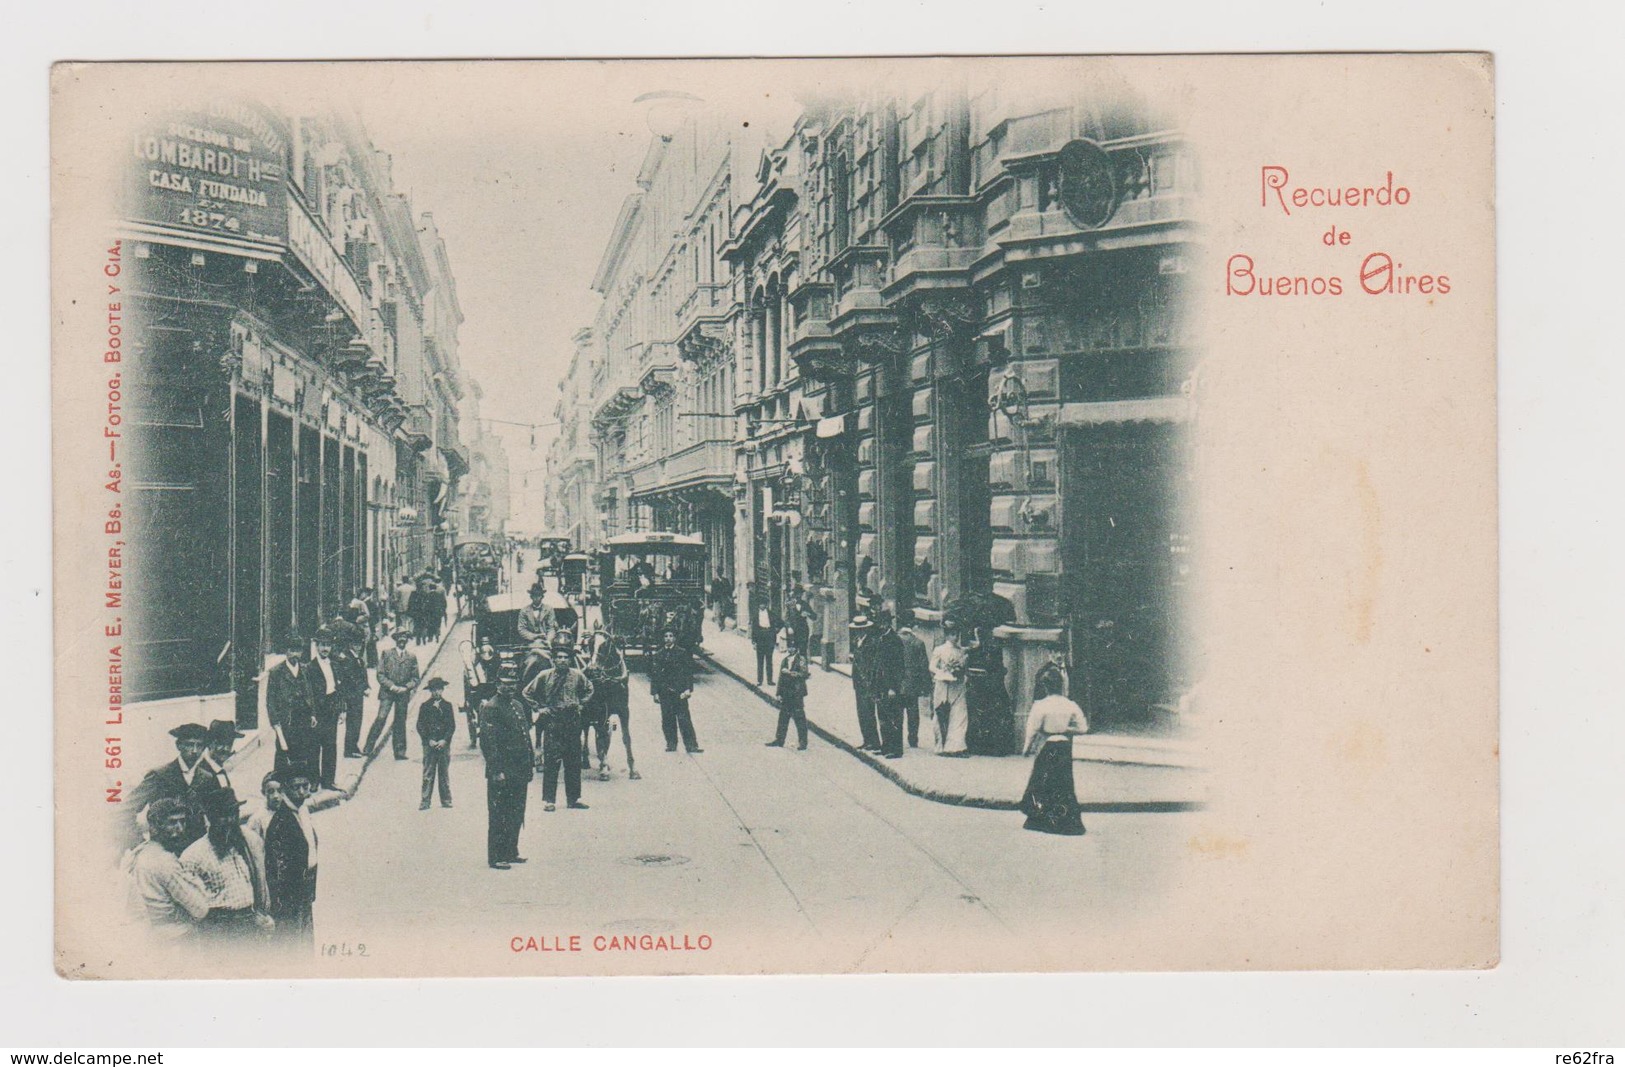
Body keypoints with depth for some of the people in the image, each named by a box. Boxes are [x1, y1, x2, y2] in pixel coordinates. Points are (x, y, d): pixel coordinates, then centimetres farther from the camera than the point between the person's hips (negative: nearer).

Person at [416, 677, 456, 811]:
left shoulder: (447, 706, 8)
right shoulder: (425, 706, 5)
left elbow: (452, 726, 5)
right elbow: (420, 726, 3)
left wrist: (444, 740, -8)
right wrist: (429, 740, -8)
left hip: (444, 743, 1)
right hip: (429, 744, -1)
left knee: (444, 773, 4)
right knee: (428, 774, -4)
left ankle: (446, 801, 10)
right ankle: (425, 802, -3)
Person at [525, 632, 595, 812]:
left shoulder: (577, 675, 3)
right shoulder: (545, 676, -3)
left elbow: (589, 690, 22)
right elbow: (528, 693, 7)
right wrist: (539, 708, 3)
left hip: (573, 723, 3)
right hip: (552, 723, -3)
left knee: (574, 763, 7)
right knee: (551, 763, -4)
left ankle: (573, 798, 15)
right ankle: (547, 800, 1)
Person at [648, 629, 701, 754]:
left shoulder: (682, 653, 4)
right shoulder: (658, 655, 9)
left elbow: (688, 672, 2)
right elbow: (654, 674, 8)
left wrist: (688, 689, -8)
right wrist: (655, 692, 1)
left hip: (679, 691, -2)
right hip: (664, 691, 2)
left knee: (684, 718, -5)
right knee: (667, 719, 3)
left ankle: (691, 745, -4)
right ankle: (671, 744, 13)